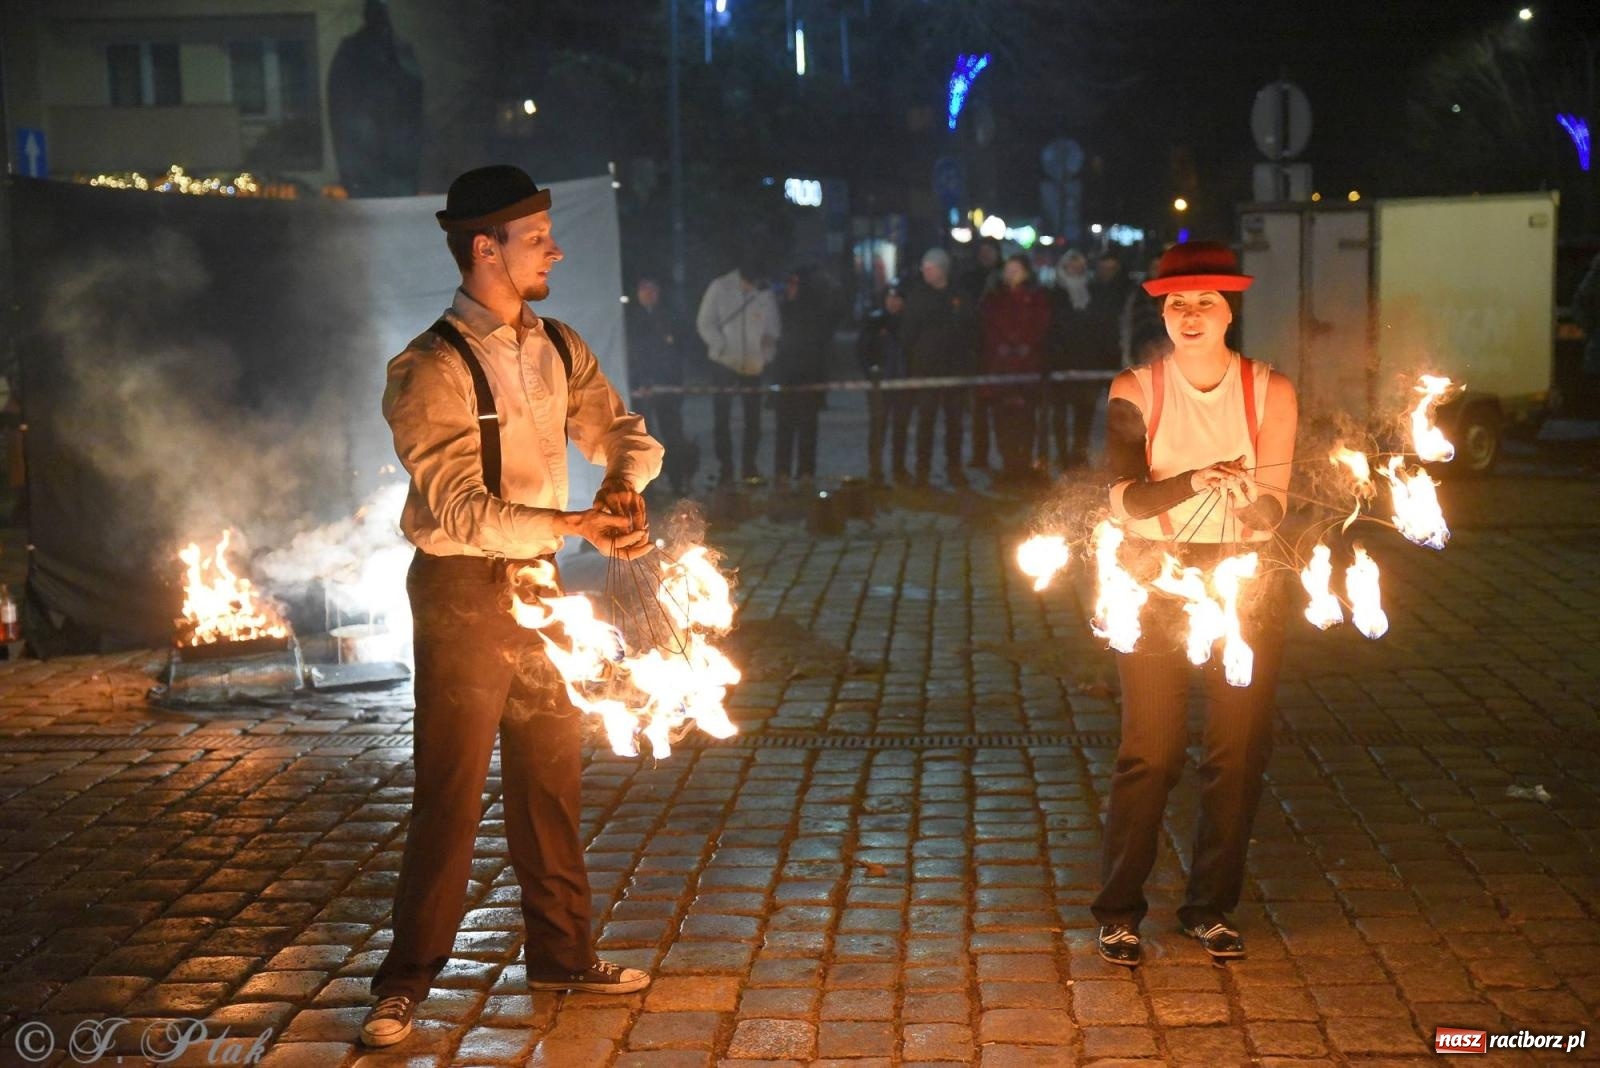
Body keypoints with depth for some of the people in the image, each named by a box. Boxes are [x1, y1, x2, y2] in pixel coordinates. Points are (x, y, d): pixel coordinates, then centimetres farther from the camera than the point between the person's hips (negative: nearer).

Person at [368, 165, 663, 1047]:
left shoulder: (559, 349, 5)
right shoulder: (429, 371, -17)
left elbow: (625, 431, 7)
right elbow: (463, 510, -23)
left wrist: (623, 485, -16)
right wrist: (576, 525, -28)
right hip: (462, 592, -7)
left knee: (552, 777, 15)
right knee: (451, 792, -2)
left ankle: (561, 954, 30)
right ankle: (405, 982, 12)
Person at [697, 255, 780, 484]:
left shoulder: (766, 294, 0)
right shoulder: (720, 288, -4)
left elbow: (772, 329, 8)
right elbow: (705, 323, -2)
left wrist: (767, 356, -6)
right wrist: (722, 348, -10)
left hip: (753, 365, 2)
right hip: (724, 363, -1)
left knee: (753, 417, 5)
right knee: (722, 416, 1)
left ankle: (749, 465, 15)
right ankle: (726, 467, 7)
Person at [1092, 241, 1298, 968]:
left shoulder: (1270, 391, 1)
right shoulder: (1135, 390, -1)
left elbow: (1274, 503, -5)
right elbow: (1128, 499, -11)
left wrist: (1244, 498, -28)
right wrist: (1200, 481, -28)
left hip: (1246, 584, 2)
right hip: (1155, 586, -1)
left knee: (1238, 755, 4)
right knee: (1149, 754, -2)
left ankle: (1212, 907, 20)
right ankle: (1119, 911, 11)